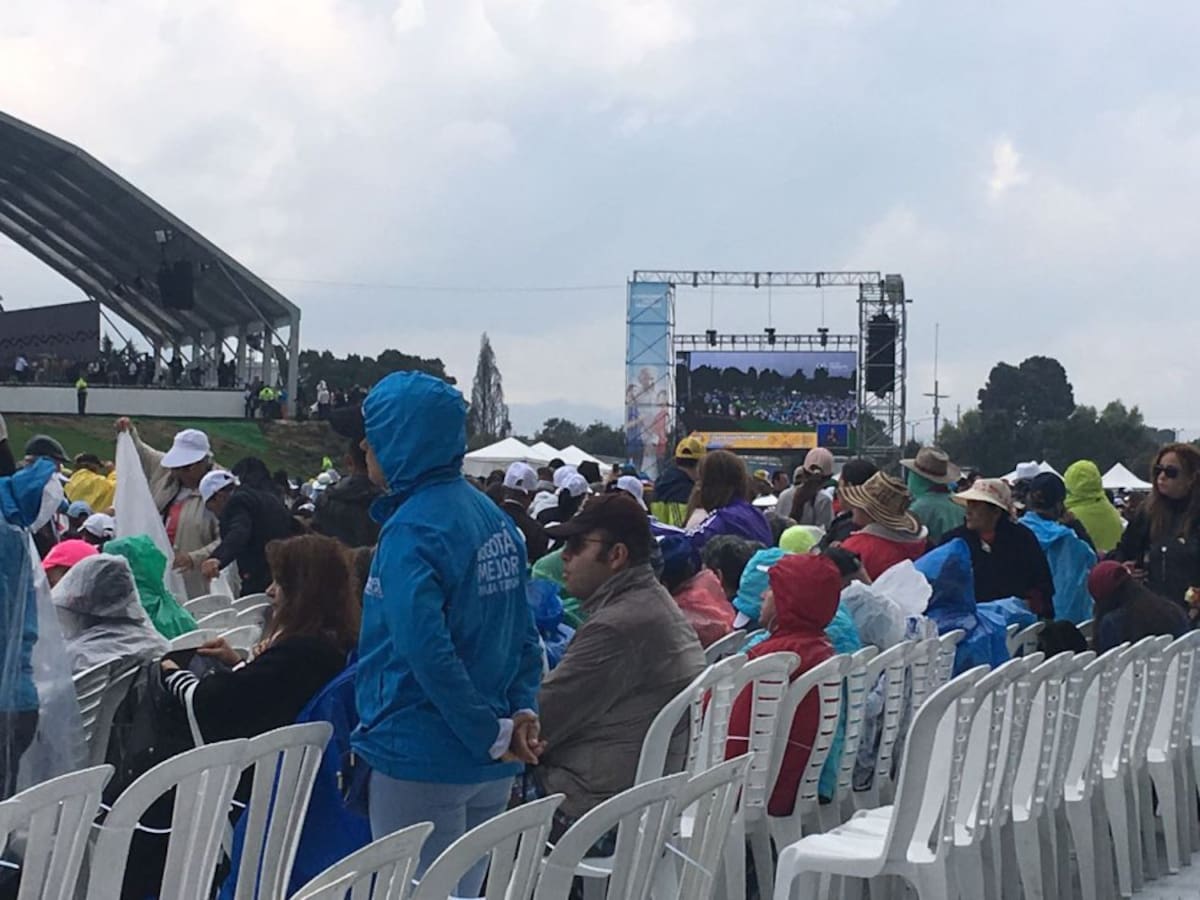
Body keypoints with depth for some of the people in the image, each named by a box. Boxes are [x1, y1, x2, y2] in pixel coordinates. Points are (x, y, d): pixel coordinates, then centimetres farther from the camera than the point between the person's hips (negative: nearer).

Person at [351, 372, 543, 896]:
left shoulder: (411, 530, -17)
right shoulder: (493, 518, 9)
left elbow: (424, 647, -27)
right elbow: (523, 631, 12)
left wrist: (492, 733, -20)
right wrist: (521, 709, 2)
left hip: (422, 761, -8)